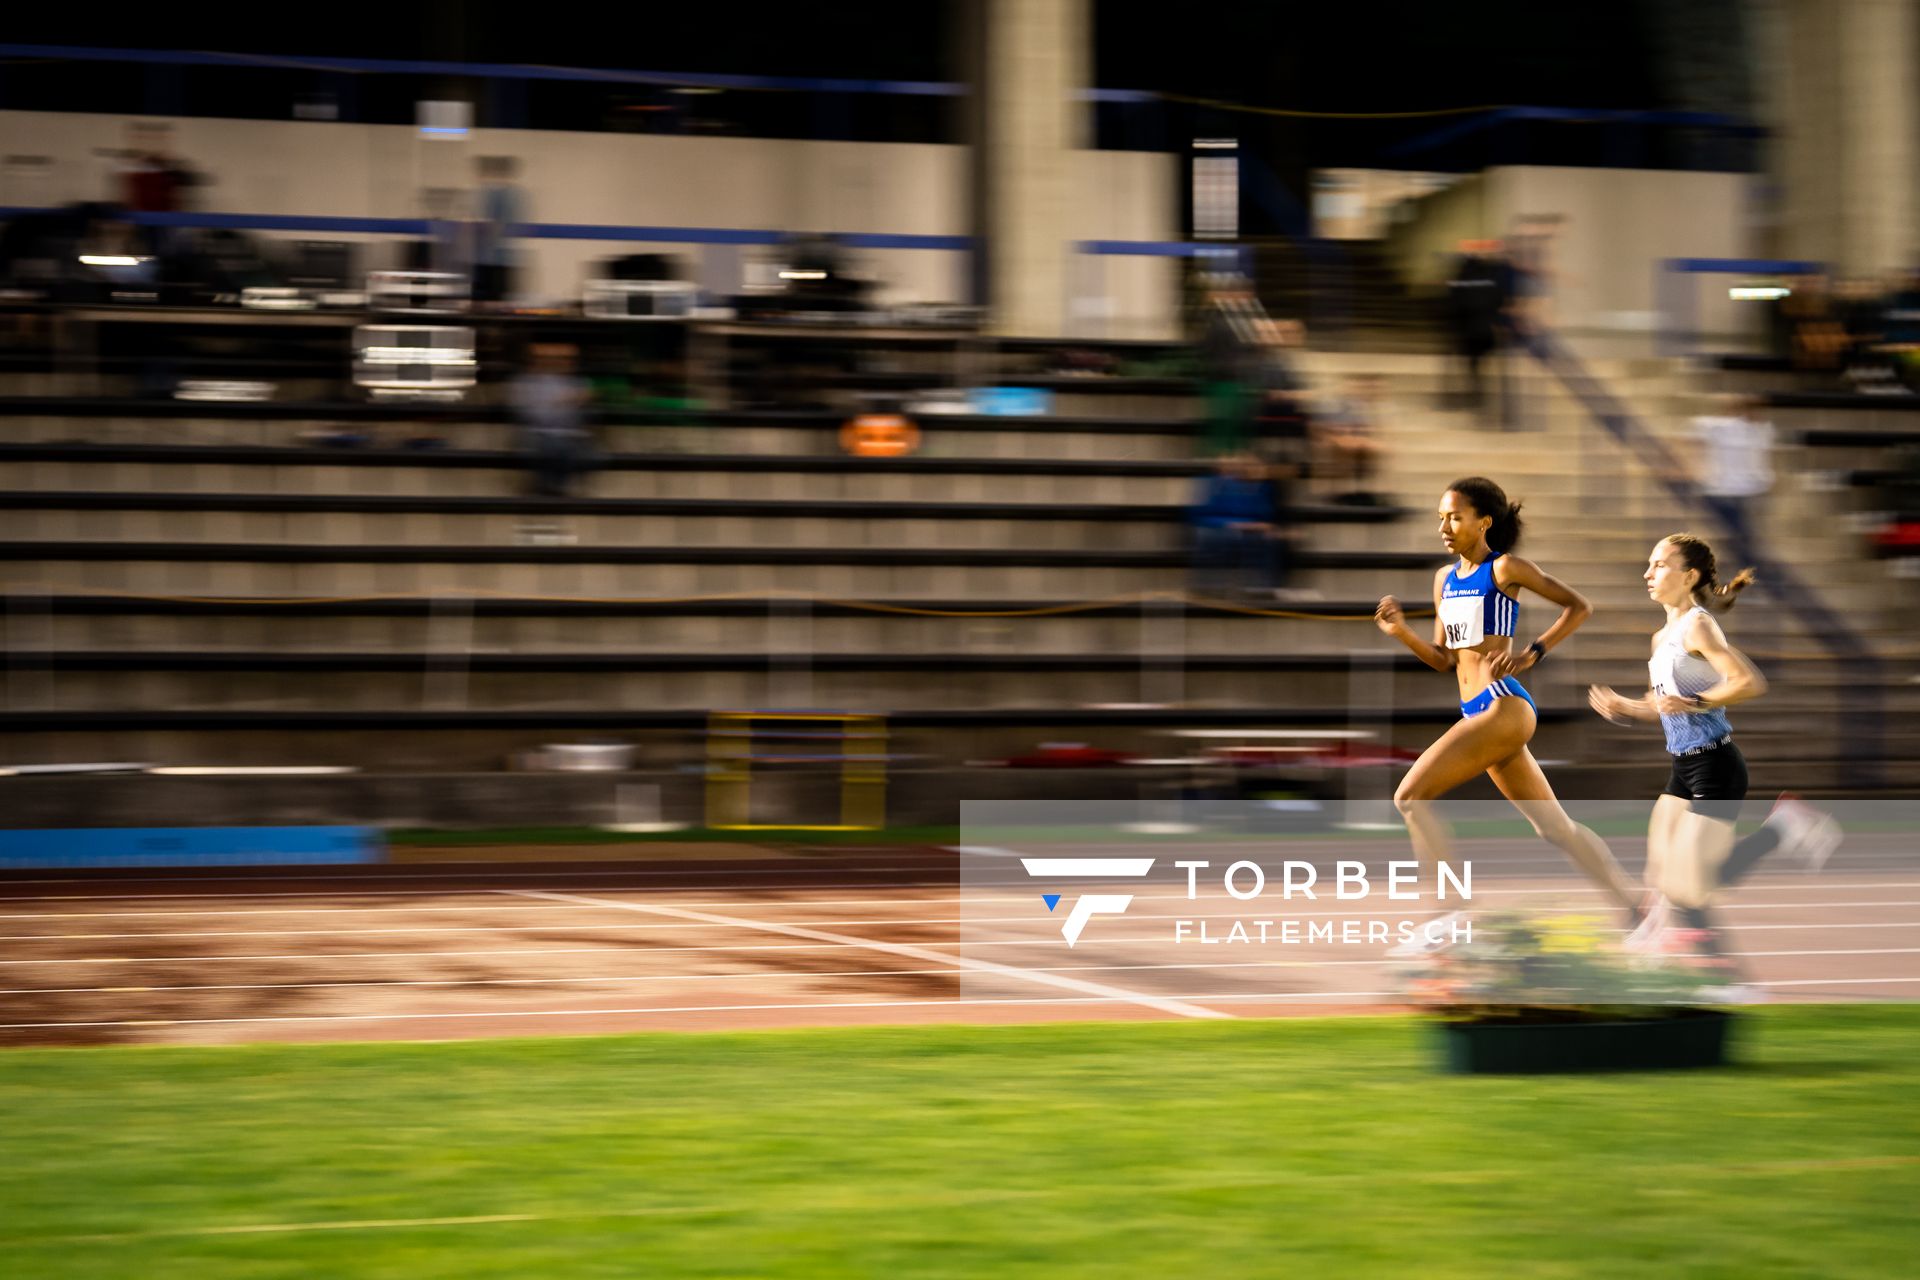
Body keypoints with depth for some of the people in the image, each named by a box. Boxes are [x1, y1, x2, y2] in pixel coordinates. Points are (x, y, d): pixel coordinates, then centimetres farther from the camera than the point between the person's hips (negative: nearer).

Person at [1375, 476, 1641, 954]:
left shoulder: (1505, 568, -5)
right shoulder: (1445, 577, 16)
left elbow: (1578, 605, -4)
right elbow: (1444, 659, 18)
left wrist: (1533, 654, -12)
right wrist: (1401, 632, 2)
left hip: (1504, 706, -9)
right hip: (1479, 713, 9)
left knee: (1411, 796, -14)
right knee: (1555, 827, 13)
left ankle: (1451, 915, -11)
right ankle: (1635, 908, 20)